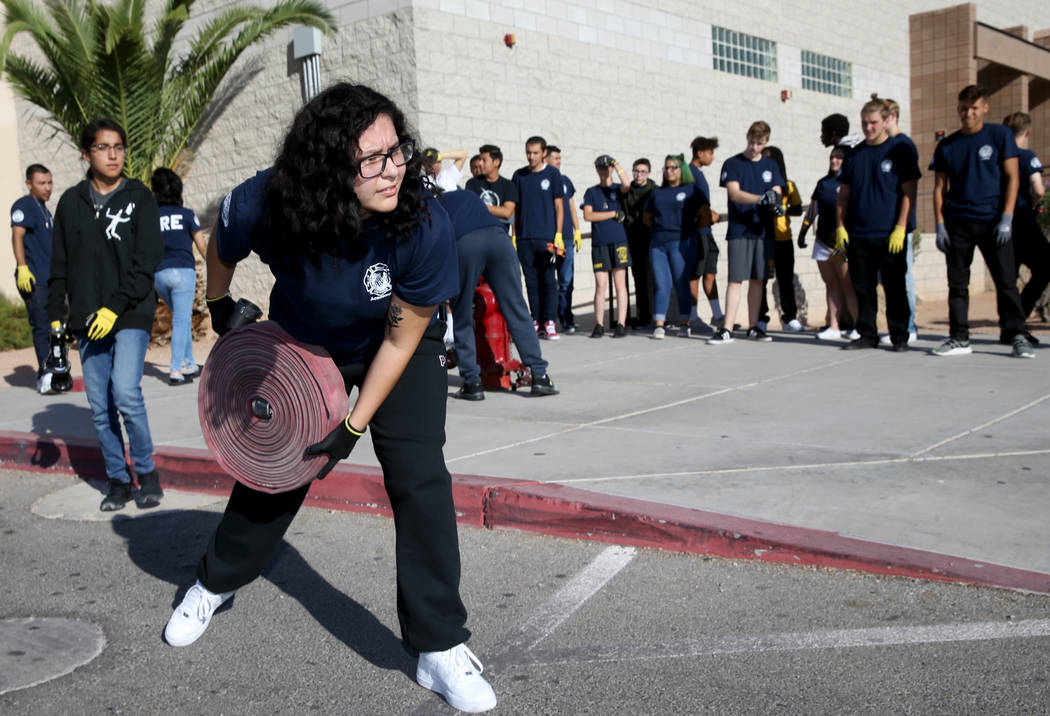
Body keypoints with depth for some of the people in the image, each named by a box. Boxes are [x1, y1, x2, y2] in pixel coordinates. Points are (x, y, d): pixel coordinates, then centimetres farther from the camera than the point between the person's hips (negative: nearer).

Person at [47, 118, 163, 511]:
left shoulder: (140, 197, 0)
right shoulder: (71, 202, 10)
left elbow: (146, 261, -7)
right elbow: (60, 265, 13)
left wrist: (115, 307, -15)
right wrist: (55, 315, 7)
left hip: (131, 316, -3)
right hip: (87, 321, 4)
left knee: (126, 394, -15)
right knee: (100, 405, 5)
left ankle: (147, 473, 4)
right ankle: (118, 480, 18)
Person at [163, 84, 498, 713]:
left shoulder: (426, 226, -36)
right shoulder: (267, 205, -32)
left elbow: (400, 339, -25)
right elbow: (222, 244, -5)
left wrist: (353, 426, -21)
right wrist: (220, 305, 9)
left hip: (399, 348, -1)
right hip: (302, 343, 2)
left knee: (419, 477, -15)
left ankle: (441, 648, -3)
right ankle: (216, 583, 41)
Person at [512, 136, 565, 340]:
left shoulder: (552, 174, 4)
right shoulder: (519, 175, 11)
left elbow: (559, 205, 3)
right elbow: (514, 207, 14)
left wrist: (558, 234, -5)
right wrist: (514, 234, 7)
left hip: (546, 236, -3)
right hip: (524, 238, 3)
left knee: (548, 279, -3)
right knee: (531, 280, 5)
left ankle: (549, 322, 1)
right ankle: (536, 322, 11)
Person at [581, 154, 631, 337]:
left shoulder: (617, 189, 10)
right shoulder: (591, 192, 13)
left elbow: (627, 184, -15)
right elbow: (588, 215, 0)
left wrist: (616, 164, -12)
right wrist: (614, 214, -2)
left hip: (618, 241, -1)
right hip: (599, 243, 1)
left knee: (620, 284, -1)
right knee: (600, 285, -1)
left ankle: (621, 324, 1)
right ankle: (599, 324, 5)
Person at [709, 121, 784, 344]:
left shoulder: (771, 166, 14)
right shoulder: (732, 164, 3)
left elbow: (777, 192, 7)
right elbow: (735, 193, -10)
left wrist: (775, 203, -17)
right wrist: (761, 199, -24)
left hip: (763, 231, 4)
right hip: (739, 231, -4)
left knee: (758, 280, 7)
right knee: (736, 280, -7)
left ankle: (753, 326, 16)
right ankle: (727, 330, -6)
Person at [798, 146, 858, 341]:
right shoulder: (823, 183, 18)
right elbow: (812, 209, 25)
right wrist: (803, 232, 24)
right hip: (823, 240, 6)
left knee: (848, 284, -7)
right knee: (831, 284, 7)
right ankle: (834, 327, 9)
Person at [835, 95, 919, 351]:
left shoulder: (899, 151, 1)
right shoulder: (853, 155, 12)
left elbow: (909, 193, -3)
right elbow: (843, 195, 15)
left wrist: (900, 229, -11)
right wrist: (840, 227, 5)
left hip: (890, 236, -4)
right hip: (857, 235, 4)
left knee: (895, 289, 1)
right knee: (863, 289, 7)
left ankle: (899, 337, 9)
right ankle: (867, 335, 16)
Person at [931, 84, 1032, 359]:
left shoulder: (1000, 135, 2)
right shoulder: (946, 145, 9)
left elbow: (1012, 178, -1)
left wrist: (1006, 219, -9)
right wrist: (940, 225, 2)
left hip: (993, 221, -2)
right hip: (958, 223, 3)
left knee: (1006, 280, -3)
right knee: (957, 283, 4)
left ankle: (1017, 335, 3)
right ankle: (959, 338, 10)